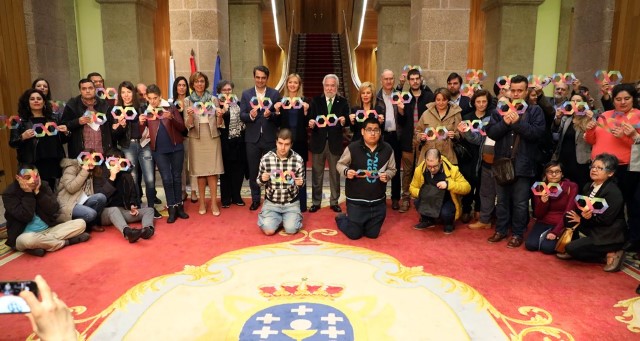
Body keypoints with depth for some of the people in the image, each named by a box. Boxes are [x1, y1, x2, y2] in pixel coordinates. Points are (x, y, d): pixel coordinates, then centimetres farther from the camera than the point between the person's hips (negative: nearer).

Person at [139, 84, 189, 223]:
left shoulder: (170, 108, 2)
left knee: (177, 177, 6)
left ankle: (179, 207, 15)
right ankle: (172, 210, 4)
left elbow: (182, 128, -5)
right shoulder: (146, 112, 6)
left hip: (176, 148, 0)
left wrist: (171, 118, -21)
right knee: (167, 179, -2)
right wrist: (141, 123, -15)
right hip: (159, 150, 1)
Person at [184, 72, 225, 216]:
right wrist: (190, 116, -22)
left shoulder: (213, 99, 5)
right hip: (196, 138, 0)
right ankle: (202, 202, 16)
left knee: (213, 171, -1)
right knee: (200, 171, 5)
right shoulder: (187, 101, 3)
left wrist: (219, 116, -16)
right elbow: (188, 126, -2)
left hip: (212, 137, 0)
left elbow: (219, 124, 5)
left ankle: (214, 203, 4)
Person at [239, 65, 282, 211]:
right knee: (253, 171, 10)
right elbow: (241, 115, -1)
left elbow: (280, 116, -4)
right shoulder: (246, 94, 5)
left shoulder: (275, 94, 1)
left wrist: (270, 115, -24)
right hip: (252, 138, 2)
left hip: (270, 138, -1)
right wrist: (250, 115, -21)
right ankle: (255, 199, 24)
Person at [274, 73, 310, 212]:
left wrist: (305, 111, -19)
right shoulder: (281, 100, 6)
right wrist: (277, 111, -12)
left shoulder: (304, 101, 2)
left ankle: (301, 204, 12)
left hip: (300, 141, -1)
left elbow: (306, 123, -3)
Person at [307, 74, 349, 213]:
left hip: (335, 143, 0)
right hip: (318, 141, 0)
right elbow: (309, 118, -1)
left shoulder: (343, 101, 2)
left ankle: (334, 202, 22)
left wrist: (343, 121, -26)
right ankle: (316, 202, 20)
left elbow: (347, 120, -3)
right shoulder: (316, 100, 4)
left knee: (335, 174, 10)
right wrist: (310, 122, -23)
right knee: (316, 174, 8)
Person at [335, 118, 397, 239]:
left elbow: (392, 169, 7)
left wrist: (387, 175, -15)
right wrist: (346, 171, -21)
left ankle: (356, 222, 46)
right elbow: (340, 164, 0)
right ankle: (341, 218, 39)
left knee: (373, 234, 14)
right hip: (356, 200, -3)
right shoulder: (352, 148, -12)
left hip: (378, 201, 3)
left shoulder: (387, 149, -3)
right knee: (354, 234, 7)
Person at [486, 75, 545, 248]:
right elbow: (490, 132, -2)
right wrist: (504, 123, -18)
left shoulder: (535, 111, 0)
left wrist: (518, 122, -22)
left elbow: (538, 133, -14)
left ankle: (518, 234, 18)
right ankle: (501, 230, 26)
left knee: (520, 202, 5)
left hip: (523, 165, -3)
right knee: (502, 200, 13)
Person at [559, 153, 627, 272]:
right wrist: (582, 216, -17)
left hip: (608, 237, -9)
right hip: (591, 228, 9)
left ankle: (610, 254, -5)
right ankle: (572, 252, 4)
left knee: (571, 248, -18)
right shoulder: (588, 186, 6)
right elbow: (580, 209, 5)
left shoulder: (614, 192, -19)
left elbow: (606, 220, -22)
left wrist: (583, 219, -18)